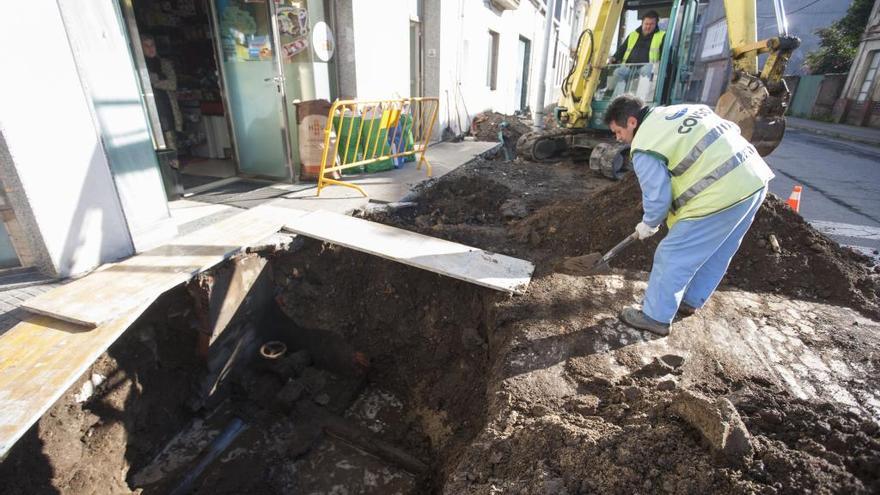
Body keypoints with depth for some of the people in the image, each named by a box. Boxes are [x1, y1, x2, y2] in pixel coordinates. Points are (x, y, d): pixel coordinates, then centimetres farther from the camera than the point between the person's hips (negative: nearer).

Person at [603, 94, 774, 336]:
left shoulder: (645, 147, -12)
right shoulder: (682, 110, 15)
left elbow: (657, 198, -9)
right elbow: (732, 128, 21)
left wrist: (648, 225, 10)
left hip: (720, 195, -10)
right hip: (754, 176, 10)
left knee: (672, 257, 2)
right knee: (717, 253, 22)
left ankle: (655, 317, 14)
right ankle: (690, 301, 41)